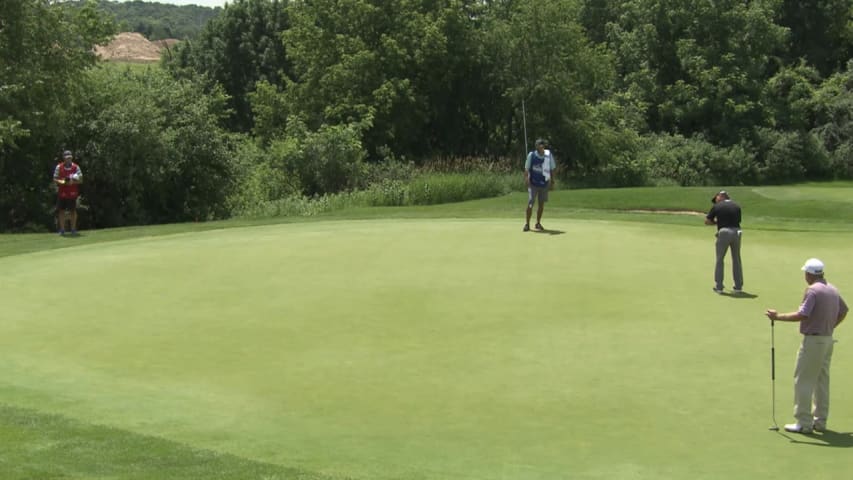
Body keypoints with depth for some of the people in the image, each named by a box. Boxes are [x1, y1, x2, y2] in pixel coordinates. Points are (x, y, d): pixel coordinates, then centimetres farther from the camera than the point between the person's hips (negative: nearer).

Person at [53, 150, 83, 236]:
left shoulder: (76, 167, -1)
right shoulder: (59, 167, 1)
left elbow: (81, 180, 0)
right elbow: (55, 179, 3)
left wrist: (73, 182, -18)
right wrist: (62, 182, -17)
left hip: (72, 193, -1)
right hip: (62, 193, 1)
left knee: (73, 211, 3)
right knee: (61, 211, 3)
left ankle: (73, 229, 11)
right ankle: (62, 230, 11)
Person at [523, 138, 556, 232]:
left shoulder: (549, 155, 0)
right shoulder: (531, 155, -6)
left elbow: (552, 169, 8)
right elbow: (526, 168, -2)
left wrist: (552, 182, 8)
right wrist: (526, 178, -16)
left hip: (544, 184, 3)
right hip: (533, 184, -3)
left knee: (541, 204, 8)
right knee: (530, 203, -10)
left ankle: (538, 223, 22)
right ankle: (527, 224, -3)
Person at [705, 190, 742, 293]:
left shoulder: (717, 207, 1)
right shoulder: (736, 206, 10)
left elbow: (707, 221, 3)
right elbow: (738, 220, 18)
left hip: (724, 232, -3)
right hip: (736, 232, 3)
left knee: (720, 260, 8)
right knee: (736, 260, 14)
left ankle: (719, 287, 7)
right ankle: (738, 286, 16)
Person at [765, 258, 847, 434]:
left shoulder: (813, 290, -17)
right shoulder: (832, 290, 10)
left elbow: (802, 315, -24)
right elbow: (843, 311, 20)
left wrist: (778, 316, -16)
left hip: (813, 340, -9)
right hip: (828, 339, 9)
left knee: (803, 380, -3)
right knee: (822, 380, 14)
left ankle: (804, 422, -3)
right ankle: (820, 421, 18)